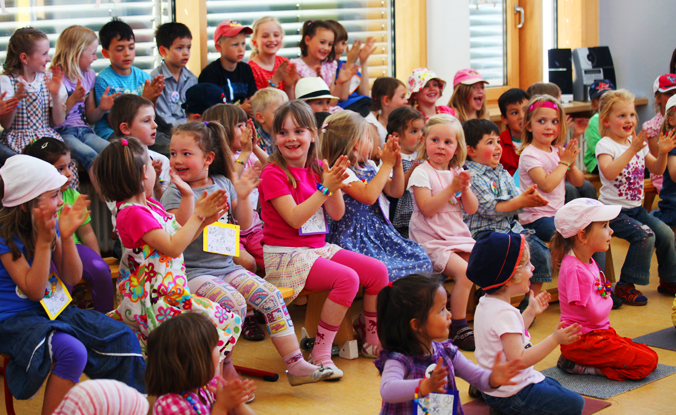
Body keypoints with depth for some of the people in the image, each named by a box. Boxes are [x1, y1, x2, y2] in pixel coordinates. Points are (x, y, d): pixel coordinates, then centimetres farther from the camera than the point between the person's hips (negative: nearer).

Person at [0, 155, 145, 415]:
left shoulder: (52, 225, 1)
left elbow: (72, 278, 4)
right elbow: (34, 290, -20)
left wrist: (66, 236, -11)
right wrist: (44, 241, -27)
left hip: (54, 310, 7)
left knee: (124, 339, -6)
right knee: (72, 351, -34)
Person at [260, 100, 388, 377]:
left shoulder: (317, 169, 10)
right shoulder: (273, 174, -10)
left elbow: (337, 214, 6)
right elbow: (295, 218, -19)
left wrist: (335, 185, -11)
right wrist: (324, 188, -22)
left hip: (319, 248, 7)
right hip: (285, 254, -7)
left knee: (378, 270, -5)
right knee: (347, 278, -28)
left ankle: (373, 343, 12)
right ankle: (320, 354, -19)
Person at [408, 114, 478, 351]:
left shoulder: (458, 173, 13)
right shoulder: (422, 173, -6)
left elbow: (472, 209, 9)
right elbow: (427, 208, -18)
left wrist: (465, 189, -9)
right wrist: (452, 188, -19)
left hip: (459, 236, 7)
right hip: (431, 240, -7)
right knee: (464, 272, -25)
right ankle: (458, 330, -14)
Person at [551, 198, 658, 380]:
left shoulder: (589, 262, 9)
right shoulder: (575, 270, -24)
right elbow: (595, 314, -21)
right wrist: (607, 301, -2)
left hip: (600, 333, 10)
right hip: (583, 341, -10)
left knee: (650, 356, 8)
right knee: (645, 364, -14)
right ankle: (577, 365, -8)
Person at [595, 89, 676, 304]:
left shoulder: (638, 143, 8)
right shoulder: (605, 145, -14)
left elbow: (656, 169, 14)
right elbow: (609, 173, -33)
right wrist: (632, 150, -38)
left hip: (636, 208, 7)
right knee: (645, 235, -24)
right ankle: (625, 285, -13)